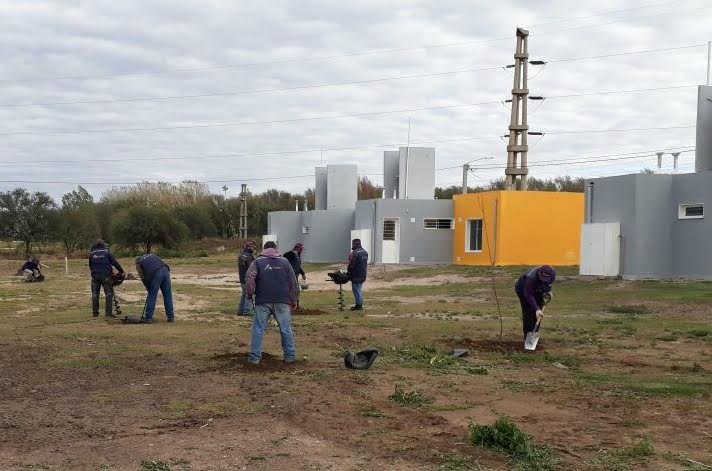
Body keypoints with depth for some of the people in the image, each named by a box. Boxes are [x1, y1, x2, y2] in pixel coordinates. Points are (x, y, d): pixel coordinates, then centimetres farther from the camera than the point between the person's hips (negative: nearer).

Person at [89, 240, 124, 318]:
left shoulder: (92, 254, 6)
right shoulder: (107, 252, -1)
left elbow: (90, 266, 12)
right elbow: (115, 262, -2)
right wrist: (121, 271, 6)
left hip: (95, 276, 3)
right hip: (105, 276, -3)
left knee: (95, 294, 11)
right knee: (109, 293, 1)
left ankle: (95, 313, 12)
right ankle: (108, 313, -6)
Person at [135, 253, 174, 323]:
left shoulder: (138, 263, 22)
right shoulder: (152, 255, 34)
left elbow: (143, 278, 14)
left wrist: (148, 288, 25)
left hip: (156, 274, -4)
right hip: (165, 270, 4)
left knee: (152, 296, 5)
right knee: (168, 295, 11)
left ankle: (148, 318, 7)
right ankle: (171, 316, 15)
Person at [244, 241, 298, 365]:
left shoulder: (257, 262, 6)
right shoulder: (284, 261, 11)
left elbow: (250, 277, -9)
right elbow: (293, 281, 11)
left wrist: (250, 294, 2)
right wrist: (294, 299, 17)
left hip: (263, 301, -1)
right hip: (282, 301, 1)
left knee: (258, 329, 3)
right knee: (286, 329, 9)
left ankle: (254, 357, 1)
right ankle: (290, 355, 13)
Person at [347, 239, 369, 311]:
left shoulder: (355, 253, -20)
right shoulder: (365, 252, 10)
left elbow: (351, 264, -17)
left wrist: (348, 272, -3)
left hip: (356, 275, -9)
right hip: (363, 274, 9)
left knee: (356, 290, -3)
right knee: (360, 289, 16)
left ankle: (358, 305, -2)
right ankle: (360, 305, 21)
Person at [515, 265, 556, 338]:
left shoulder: (553, 274, -26)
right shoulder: (531, 278, -45)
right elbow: (529, 296, -41)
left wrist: (548, 290, -11)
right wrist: (536, 309, -48)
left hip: (537, 291, 6)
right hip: (523, 290, -6)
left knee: (538, 314, 2)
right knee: (528, 312, -15)